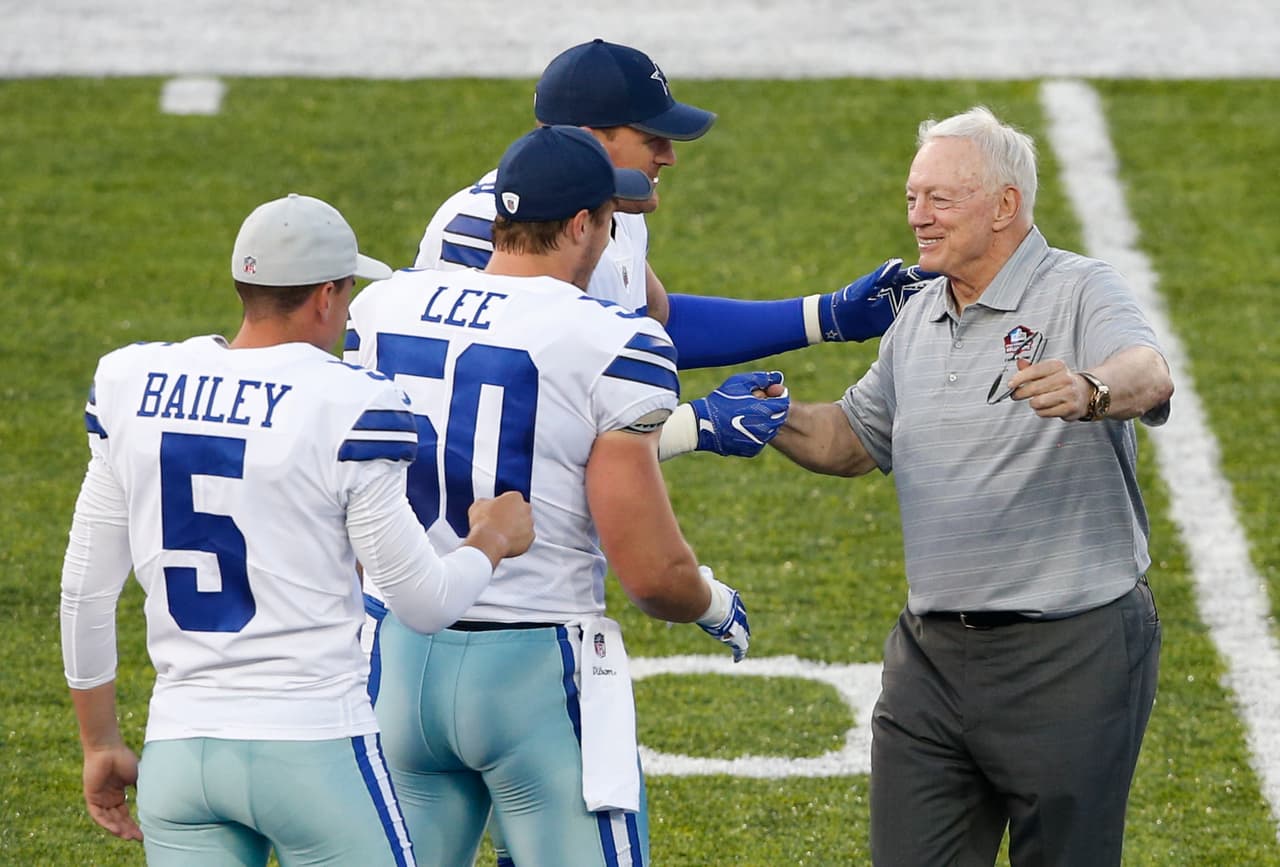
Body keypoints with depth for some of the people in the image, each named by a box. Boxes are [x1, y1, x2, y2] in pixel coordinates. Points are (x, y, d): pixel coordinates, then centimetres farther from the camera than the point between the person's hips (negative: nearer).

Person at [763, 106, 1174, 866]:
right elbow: (854, 440, 25)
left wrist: (1087, 393, -52)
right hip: (933, 653, 7)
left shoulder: (1080, 291, -8)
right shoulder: (920, 318, 14)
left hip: (1071, 652, -6)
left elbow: (1149, 376, -29)